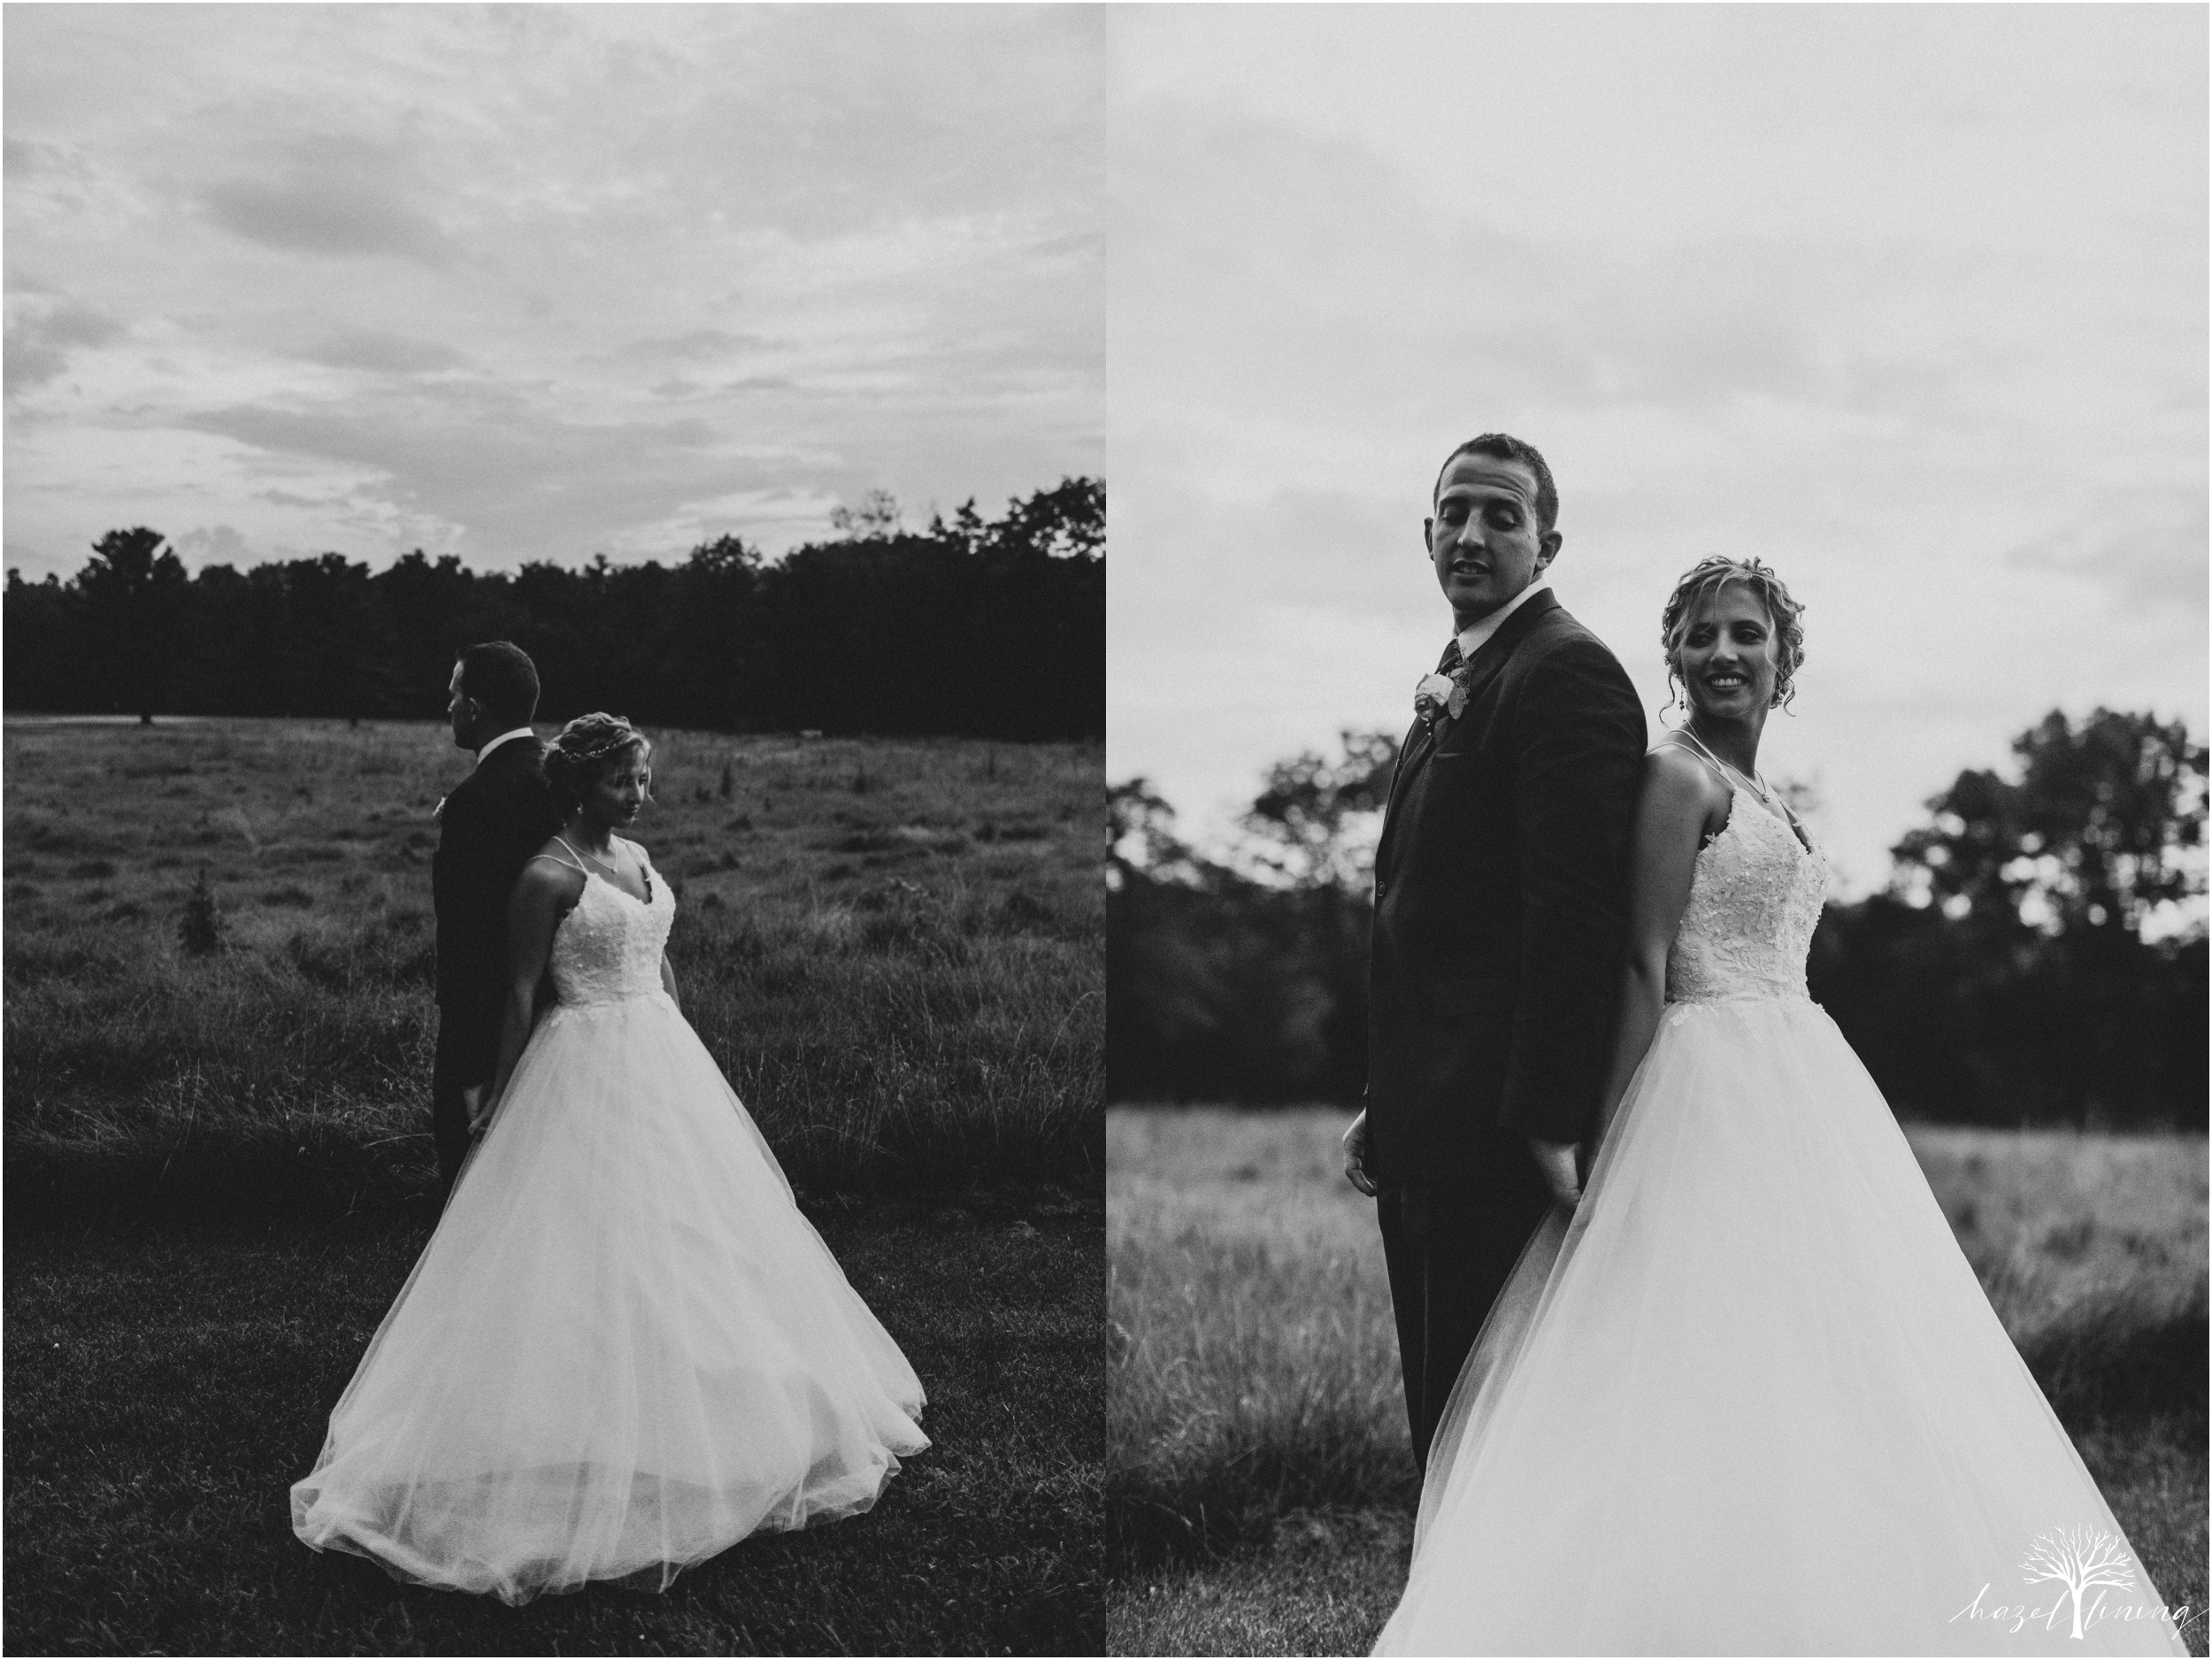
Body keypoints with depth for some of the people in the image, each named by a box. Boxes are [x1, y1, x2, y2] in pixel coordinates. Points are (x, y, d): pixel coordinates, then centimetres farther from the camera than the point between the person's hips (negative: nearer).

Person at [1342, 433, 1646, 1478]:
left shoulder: (1564, 669, -11)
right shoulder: (1455, 681, 19)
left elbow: (1577, 910, -19)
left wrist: (1548, 1120, -22)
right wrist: (1384, 1103, 17)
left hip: (1499, 1127, -10)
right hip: (1427, 1121, 10)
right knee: (1439, 1408, 16)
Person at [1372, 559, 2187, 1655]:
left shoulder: (1758, 796, 19)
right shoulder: (1678, 775, -8)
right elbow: (1641, 969, -15)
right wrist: (1613, 1147, -20)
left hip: (1797, 1091, 9)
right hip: (1713, 1100, -9)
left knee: (1798, 1382, 7)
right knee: (1719, 1384, -8)